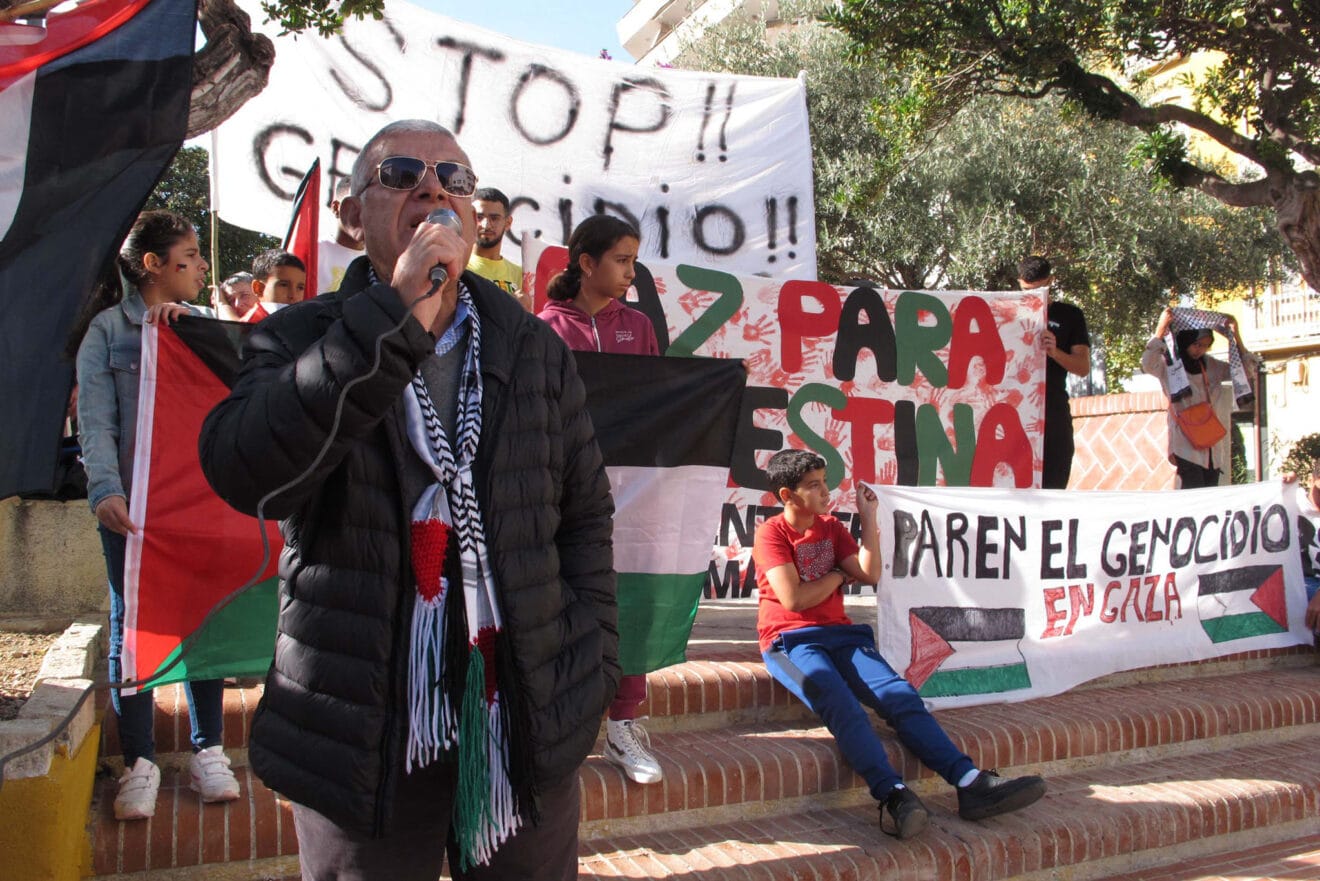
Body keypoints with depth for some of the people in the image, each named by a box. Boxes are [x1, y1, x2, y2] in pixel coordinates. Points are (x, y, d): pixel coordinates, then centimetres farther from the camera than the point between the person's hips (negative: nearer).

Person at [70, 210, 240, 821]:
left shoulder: (198, 325, 13)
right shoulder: (108, 329, 2)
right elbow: (95, 421, -6)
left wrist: (192, 317, -16)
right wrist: (105, 490, -19)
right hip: (132, 503, -3)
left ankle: (207, 752, 17)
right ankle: (139, 761, 14)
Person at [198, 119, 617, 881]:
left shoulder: (537, 349, 6)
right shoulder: (302, 340, -1)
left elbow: (586, 512, 9)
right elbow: (242, 475, -20)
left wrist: (593, 665, 1)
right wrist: (396, 317, -24)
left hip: (531, 722, 3)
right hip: (363, 734, -2)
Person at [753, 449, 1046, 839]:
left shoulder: (831, 527, 17)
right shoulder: (771, 533, -2)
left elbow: (870, 574, 5)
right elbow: (794, 599, -12)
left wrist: (869, 517, 4)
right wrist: (838, 576, 3)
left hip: (839, 632, 5)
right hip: (790, 641, -5)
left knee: (899, 693, -20)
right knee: (840, 703, -35)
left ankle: (970, 782, -32)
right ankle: (893, 795, -49)